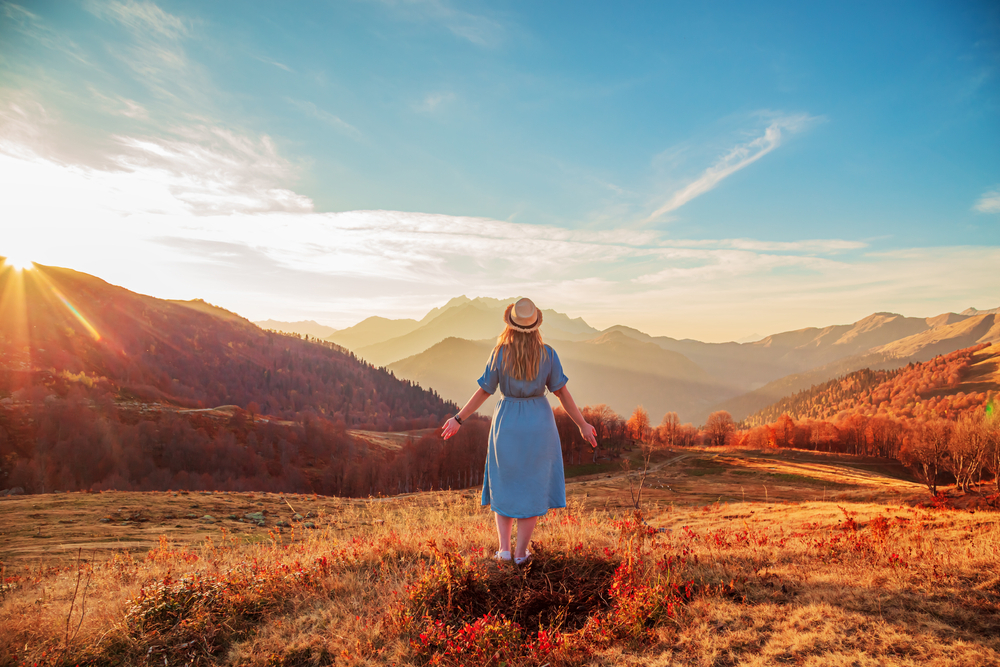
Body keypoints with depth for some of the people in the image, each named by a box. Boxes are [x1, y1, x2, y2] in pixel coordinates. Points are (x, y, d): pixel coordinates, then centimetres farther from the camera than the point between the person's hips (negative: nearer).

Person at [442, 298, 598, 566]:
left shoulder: (499, 354, -13)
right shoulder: (547, 354, -11)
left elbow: (484, 392, -8)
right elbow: (562, 393, -7)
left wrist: (458, 419, 4)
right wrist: (582, 424, 3)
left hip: (507, 424, 0)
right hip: (538, 425, 0)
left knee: (505, 485, 17)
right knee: (533, 486, 13)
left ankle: (504, 548, 16)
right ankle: (521, 552, 17)